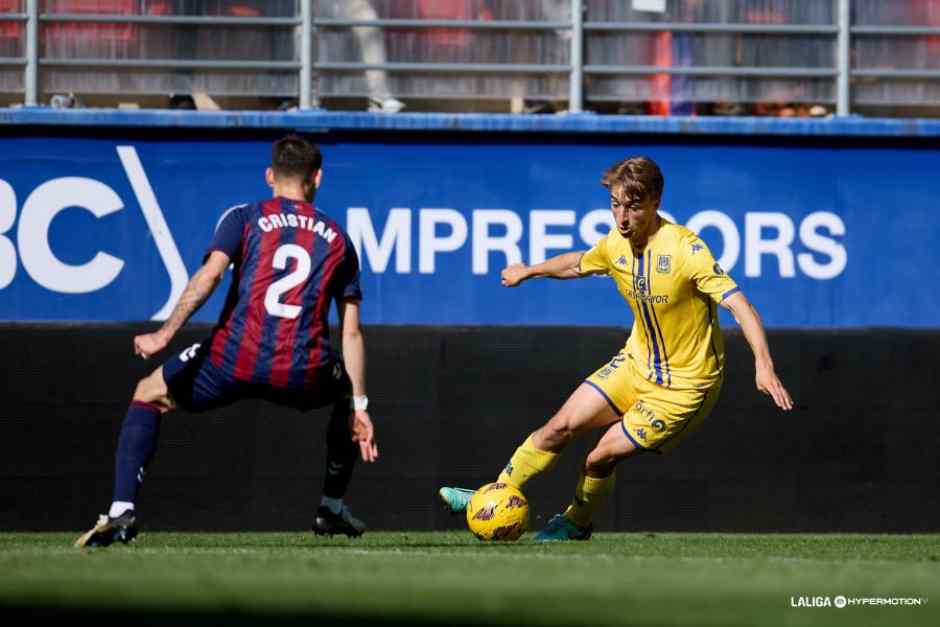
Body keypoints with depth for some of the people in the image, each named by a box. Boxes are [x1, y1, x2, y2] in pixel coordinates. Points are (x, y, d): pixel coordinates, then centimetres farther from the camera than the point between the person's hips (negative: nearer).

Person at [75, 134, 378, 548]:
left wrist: (166, 333, -14)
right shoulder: (338, 239, 20)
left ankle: (122, 511, 3)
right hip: (303, 374, 2)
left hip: (236, 360, -2)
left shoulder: (244, 218, 13)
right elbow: (351, 333, 18)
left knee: (148, 396, 23)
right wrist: (359, 408, 19)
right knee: (347, 399, 37)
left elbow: (210, 272, -7)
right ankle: (332, 509, 36)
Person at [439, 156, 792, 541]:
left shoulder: (685, 248, -27)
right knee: (561, 426, 0)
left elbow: (738, 304, -33)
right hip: (637, 363, 6)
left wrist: (763, 364, -46)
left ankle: (577, 523, 22)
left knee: (601, 458, -6)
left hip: (683, 385, -6)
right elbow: (579, 264, 20)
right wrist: (529, 271, 35)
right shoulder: (616, 244, -5)